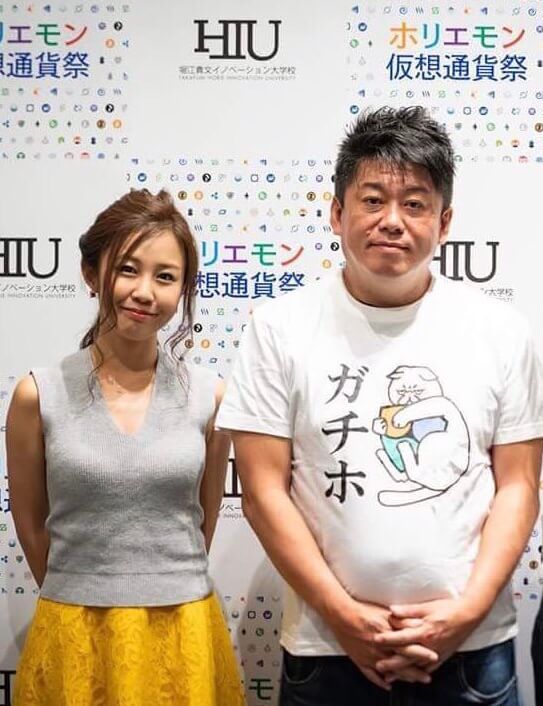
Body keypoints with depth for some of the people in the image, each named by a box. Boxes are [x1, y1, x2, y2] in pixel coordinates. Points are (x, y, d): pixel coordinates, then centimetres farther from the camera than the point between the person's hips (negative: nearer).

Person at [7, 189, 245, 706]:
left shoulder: (210, 395, -5)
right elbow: (32, 526, 3)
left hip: (184, 636, 1)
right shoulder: (39, 394, -8)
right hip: (75, 640, -1)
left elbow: (204, 522, 8)